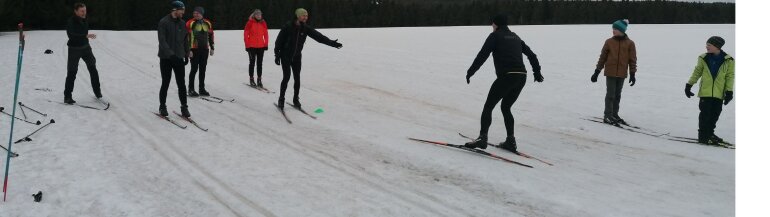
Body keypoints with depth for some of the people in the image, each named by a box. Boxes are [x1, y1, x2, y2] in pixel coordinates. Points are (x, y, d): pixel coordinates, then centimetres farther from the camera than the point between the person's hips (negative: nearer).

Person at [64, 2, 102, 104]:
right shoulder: (71, 22, -18)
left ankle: (97, 92, 19)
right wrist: (86, 36, -40)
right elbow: (71, 35, -32)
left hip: (85, 47, 6)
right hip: (74, 49, -6)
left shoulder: (85, 21, 2)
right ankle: (67, 96, 2)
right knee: (72, 73, -4)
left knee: (93, 69, 6)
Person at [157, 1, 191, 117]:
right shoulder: (163, 22, -10)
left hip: (179, 58, 4)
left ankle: (184, 107, 6)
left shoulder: (182, 23, 6)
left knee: (181, 84, 0)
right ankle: (162, 107, 19)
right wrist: (171, 54, -27)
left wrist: (186, 54, 14)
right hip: (166, 58, -4)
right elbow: (162, 41, -18)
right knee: (165, 83, 5)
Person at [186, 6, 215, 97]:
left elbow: (211, 35, 16)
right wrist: (188, 50, -13)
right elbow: (187, 37, -9)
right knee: (194, 69, -4)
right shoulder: (190, 23, -7)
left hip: (205, 49, 5)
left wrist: (212, 48, 13)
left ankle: (202, 88, 18)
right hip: (194, 50, -5)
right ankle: (191, 89, 2)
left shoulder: (207, 23, 8)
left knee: (203, 69, 10)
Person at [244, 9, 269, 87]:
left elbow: (266, 34, 10)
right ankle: (251, 79, 11)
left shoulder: (263, 23, 5)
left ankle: (259, 79, 12)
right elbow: (245, 34, -4)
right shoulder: (250, 23, -6)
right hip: (252, 46, -3)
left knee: (260, 63, 6)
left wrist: (266, 44, 5)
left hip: (261, 46, 3)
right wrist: (247, 45, -7)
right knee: (252, 63, 4)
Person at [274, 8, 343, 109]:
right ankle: (281, 99, 4)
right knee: (287, 77, -10)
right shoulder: (288, 26, -15)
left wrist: (332, 43, -15)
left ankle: (296, 100, 19)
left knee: (297, 78, 4)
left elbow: (318, 36, -8)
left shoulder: (305, 28, -3)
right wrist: (277, 55, -11)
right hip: (286, 56, -4)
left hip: (297, 57, 4)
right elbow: (279, 40, -11)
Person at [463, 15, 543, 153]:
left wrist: (470, 72, -1)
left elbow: (482, 55, -6)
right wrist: (537, 72, 41)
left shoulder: (495, 36, 4)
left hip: (506, 76, -6)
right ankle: (510, 141, 13)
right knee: (506, 108, 20)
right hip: (522, 77, 7)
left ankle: (482, 138, -14)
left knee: (488, 106, -1)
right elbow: (531, 55, 30)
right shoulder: (515, 37, 23)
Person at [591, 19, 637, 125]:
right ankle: (608, 116, 2)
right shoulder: (609, 42, 0)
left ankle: (614, 115, 19)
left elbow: (632, 60, 3)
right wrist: (597, 72, 6)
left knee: (617, 95, 9)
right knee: (610, 94, -4)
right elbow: (603, 57, 6)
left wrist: (633, 74, 0)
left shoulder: (630, 43, 0)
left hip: (622, 73, 1)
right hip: (610, 72, -1)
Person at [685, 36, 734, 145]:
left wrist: (729, 91, -4)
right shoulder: (704, 58, 1)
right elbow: (697, 72, 11)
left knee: (715, 115, 7)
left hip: (719, 94, 1)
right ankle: (703, 136, 1)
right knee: (705, 113, -6)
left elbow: (730, 76, 2)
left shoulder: (728, 61, -1)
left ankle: (709, 134, 24)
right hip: (705, 92, -1)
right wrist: (689, 85, 11)